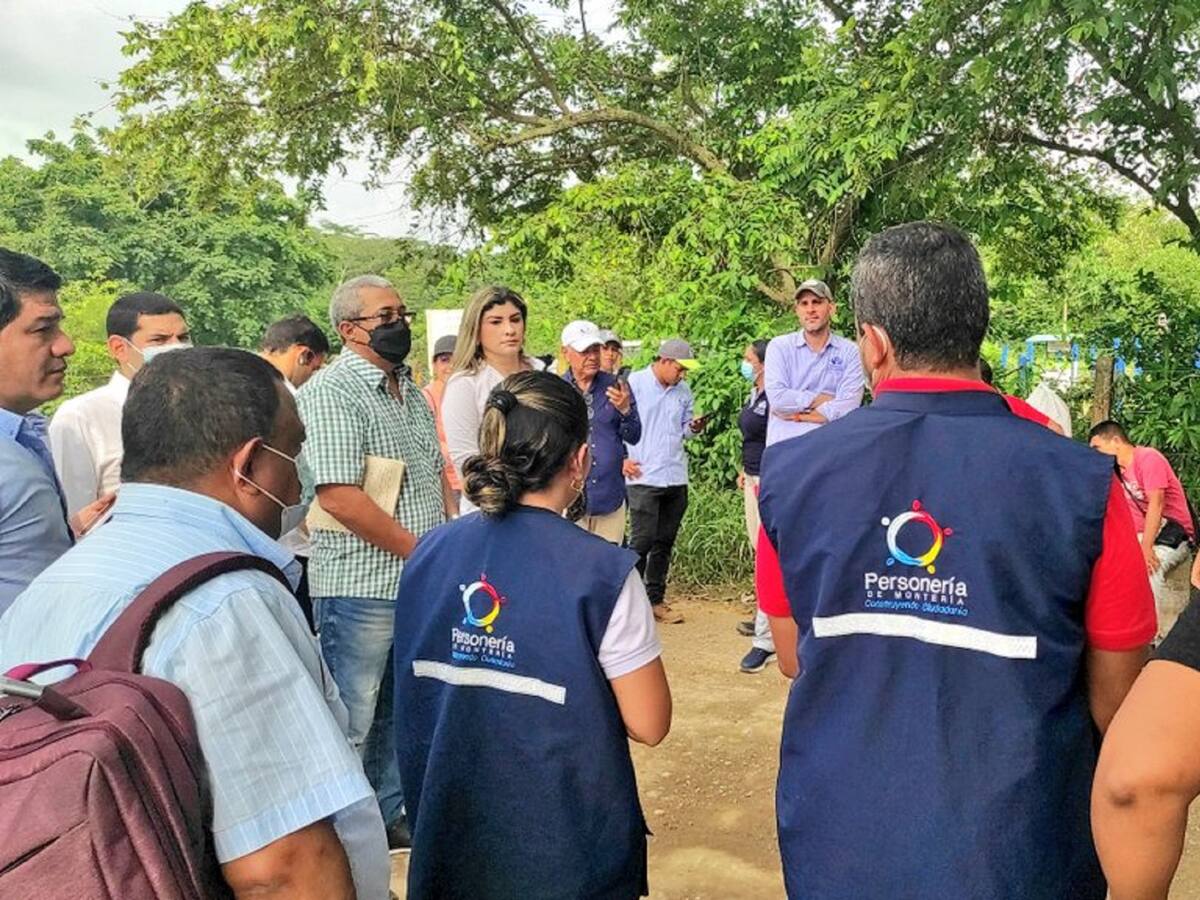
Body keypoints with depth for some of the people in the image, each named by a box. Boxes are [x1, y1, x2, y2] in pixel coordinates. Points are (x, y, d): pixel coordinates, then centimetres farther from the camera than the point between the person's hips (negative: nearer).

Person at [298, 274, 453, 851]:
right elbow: (340, 497, -23)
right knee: (352, 723, 5)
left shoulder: (410, 391, 13)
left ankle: (387, 817, 36)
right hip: (360, 587, -8)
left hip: (422, 584, 8)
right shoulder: (331, 392, -14)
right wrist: (424, 553, -16)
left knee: (401, 715, 20)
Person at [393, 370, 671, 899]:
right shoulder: (601, 573, -22)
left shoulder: (429, 554, -7)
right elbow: (648, 725, -14)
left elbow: (415, 704, 5)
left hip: (450, 832, 4)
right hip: (568, 848, -3)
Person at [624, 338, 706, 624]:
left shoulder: (683, 391, 13)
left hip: (676, 478, 6)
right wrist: (623, 458, -10)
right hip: (643, 477, -6)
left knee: (665, 542, 10)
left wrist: (694, 428, -4)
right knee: (642, 540, -6)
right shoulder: (635, 383, -3)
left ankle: (655, 600, 20)